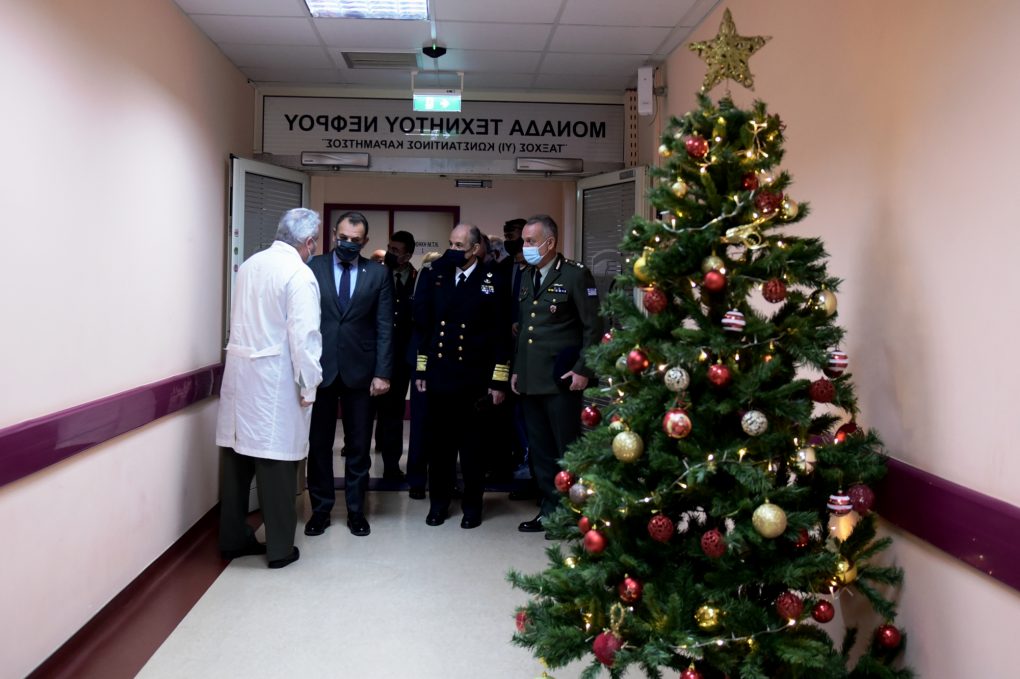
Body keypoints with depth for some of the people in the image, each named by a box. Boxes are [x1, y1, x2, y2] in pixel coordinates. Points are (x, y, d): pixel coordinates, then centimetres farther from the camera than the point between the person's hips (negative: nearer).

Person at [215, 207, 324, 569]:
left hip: (239, 371, 7)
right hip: (274, 379, -7)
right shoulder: (299, 274, -12)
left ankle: (233, 538, 24)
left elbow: (241, 319, 16)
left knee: (237, 457, 12)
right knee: (276, 462, 1)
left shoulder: (250, 264, 11)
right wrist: (308, 386, -9)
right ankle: (280, 548, 10)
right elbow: (304, 336, -16)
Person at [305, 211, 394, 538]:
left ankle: (356, 510, 22)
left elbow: (385, 326, 0)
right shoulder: (313, 267, 0)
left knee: (359, 445, 9)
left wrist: (382, 372, -6)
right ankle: (320, 509, 22)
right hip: (320, 367, 0)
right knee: (319, 443, 8)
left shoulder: (379, 273, 2)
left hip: (360, 370, 0)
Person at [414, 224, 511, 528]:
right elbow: (424, 323, 10)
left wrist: (499, 381, -8)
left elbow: (501, 335, -5)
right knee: (438, 443, 10)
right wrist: (421, 369, 7)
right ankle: (438, 502, 24)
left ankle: (472, 505, 21)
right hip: (439, 376, 3)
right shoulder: (437, 277, 7)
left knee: (473, 445, 8)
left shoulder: (492, 282, -3)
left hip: (474, 379, -3)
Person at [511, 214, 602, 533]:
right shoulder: (526, 277, 14)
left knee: (567, 449, 1)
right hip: (530, 379, 7)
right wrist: (517, 369, 14)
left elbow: (593, 327, -9)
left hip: (560, 379, -7)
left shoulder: (575, 274, -7)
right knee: (540, 450, 12)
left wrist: (583, 370, -14)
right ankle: (549, 510, 23)